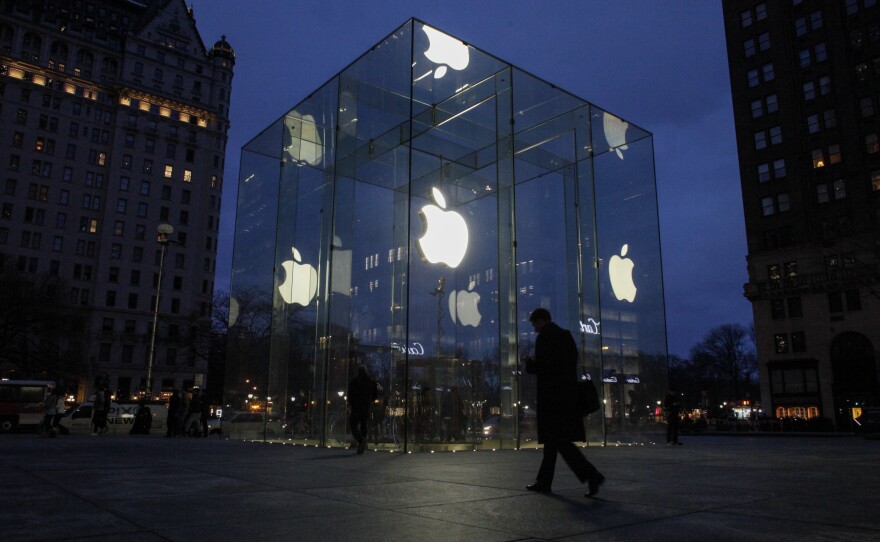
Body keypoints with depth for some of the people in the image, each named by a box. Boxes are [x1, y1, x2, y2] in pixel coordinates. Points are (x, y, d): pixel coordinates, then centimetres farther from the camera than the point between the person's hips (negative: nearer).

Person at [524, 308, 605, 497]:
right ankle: (544, 481, 20)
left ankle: (592, 476, -15)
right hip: (567, 395, 9)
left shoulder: (544, 337, -11)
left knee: (558, 440, -7)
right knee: (552, 439, 14)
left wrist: (529, 363, 2)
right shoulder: (566, 335, 14)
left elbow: (541, 367, -18)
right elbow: (573, 362, 16)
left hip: (551, 396, -9)